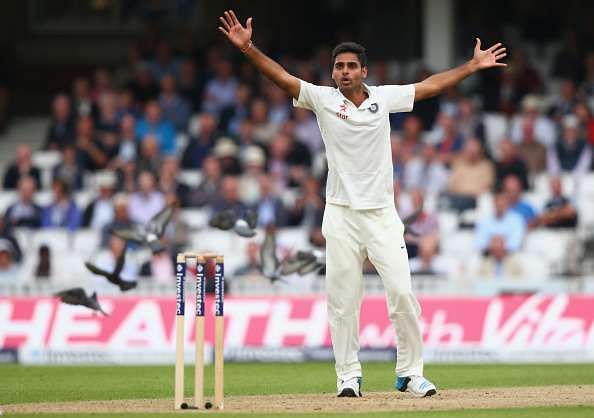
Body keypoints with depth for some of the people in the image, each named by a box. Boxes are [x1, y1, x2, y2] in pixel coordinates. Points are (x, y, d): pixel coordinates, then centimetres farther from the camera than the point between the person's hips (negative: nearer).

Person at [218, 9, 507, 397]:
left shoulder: (383, 98, 6)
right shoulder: (323, 99, 1)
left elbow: (430, 86, 13)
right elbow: (281, 76, -9)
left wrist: (473, 66, 14)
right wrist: (248, 48, -22)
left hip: (382, 214, 1)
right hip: (341, 216, -1)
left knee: (403, 293, -6)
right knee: (343, 301, 0)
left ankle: (410, 373, 5)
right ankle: (349, 376, 10)